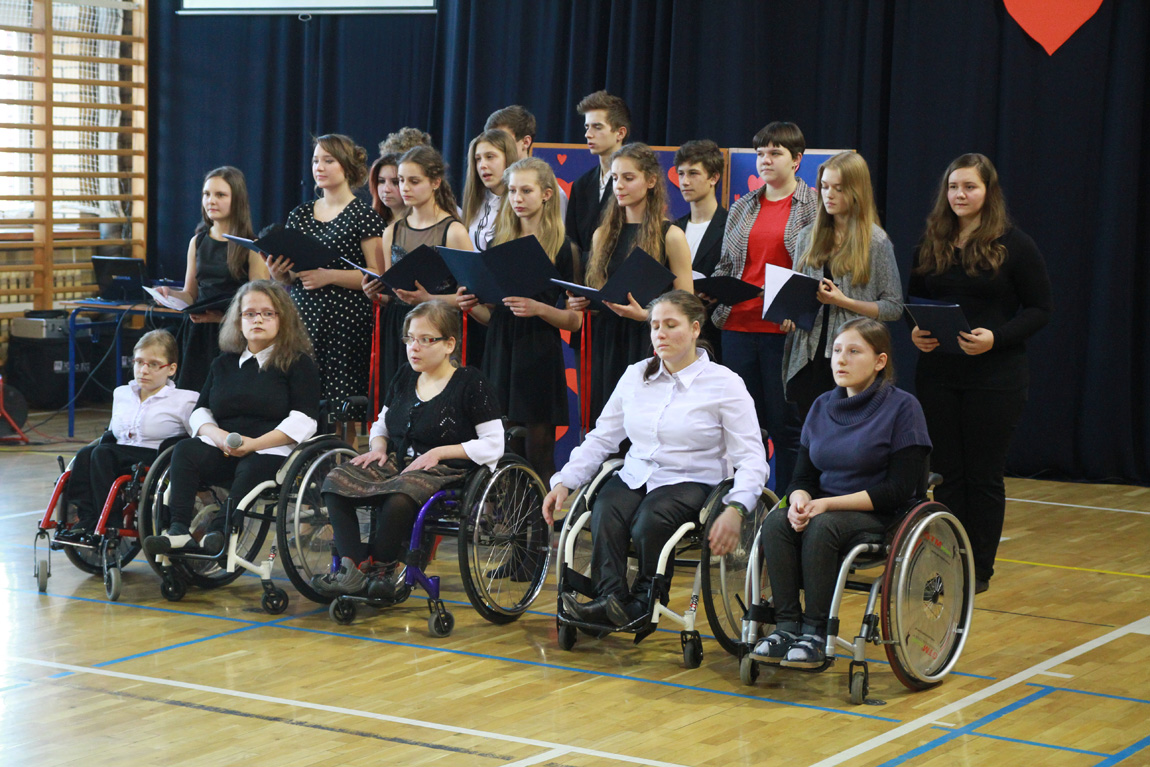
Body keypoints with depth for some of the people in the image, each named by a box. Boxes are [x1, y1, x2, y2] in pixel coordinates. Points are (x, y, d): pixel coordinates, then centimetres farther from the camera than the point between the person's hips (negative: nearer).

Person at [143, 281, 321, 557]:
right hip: (222, 451, 5)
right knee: (185, 450, -24)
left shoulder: (299, 363, 6)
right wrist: (219, 436, -5)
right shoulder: (223, 363, 23)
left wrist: (253, 444, -14)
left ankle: (218, 532, -50)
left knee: (251, 469, -38)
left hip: (271, 451, -4)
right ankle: (178, 529, -37)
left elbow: (304, 420, -4)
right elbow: (200, 411, 20)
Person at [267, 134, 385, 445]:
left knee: (339, 405, -9)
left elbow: (377, 276, -7)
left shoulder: (364, 216, -1)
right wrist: (279, 273, -1)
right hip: (301, 316, 5)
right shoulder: (300, 215, 17)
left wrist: (329, 276, -15)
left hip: (345, 321, -5)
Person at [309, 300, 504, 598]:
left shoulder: (470, 384, -3)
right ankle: (353, 569, -28)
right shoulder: (404, 378, 16)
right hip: (397, 462, 7)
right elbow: (382, 424, 29)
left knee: (397, 497, -40)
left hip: (444, 471, -7)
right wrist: (378, 447, 4)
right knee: (335, 481, -20)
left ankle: (380, 572, -17)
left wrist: (439, 453, -12)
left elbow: (493, 445, -7)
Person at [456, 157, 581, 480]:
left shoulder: (562, 247, -1)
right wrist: (473, 305, -2)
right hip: (499, 353, 5)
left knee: (538, 457, -5)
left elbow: (575, 320, -3)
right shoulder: (501, 242, 14)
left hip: (539, 358, -5)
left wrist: (538, 308, -19)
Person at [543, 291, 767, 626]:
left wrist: (736, 509, -22)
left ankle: (644, 602, -17)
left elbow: (751, 457, -5)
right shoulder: (635, 376, 14)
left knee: (649, 523, -35)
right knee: (605, 514, -30)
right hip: (634, 478, 4)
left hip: (690, 482, -4)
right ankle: (610, 599, -35)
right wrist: (565, 482, 4)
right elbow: (601, 438, 17)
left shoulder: (725, 384, 0)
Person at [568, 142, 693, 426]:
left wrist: (645, 314, -20)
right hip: (605, 344, 4)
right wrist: (580, 302, 2)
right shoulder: (603, 235, 14)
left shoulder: (670, 236, -1)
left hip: (648, 345, -4)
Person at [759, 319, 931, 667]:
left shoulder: (902, 408, -7)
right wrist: (800, 498, -15)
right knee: (775, 523, -25)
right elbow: (803, 476, 12)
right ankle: (787, 624, -24)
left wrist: (828, 503, -19)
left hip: (881, 516, -5)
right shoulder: (822, 406, 10)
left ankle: (815, 632, -26)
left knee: (822, 528, -34)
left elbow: (899, 490, -13)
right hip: (823, 507, 5)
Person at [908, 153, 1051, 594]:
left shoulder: (1015, 246, -4)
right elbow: (914, 301, 17)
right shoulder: (931, 244, 10)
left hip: (995, 378, -4)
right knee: (945, 472, 6)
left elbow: (1039, 310, -5)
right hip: (937, 373, 4)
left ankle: (980, 569, 11)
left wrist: (996, 338, -19)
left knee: (984, 474, 2)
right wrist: (915, 333, -5)